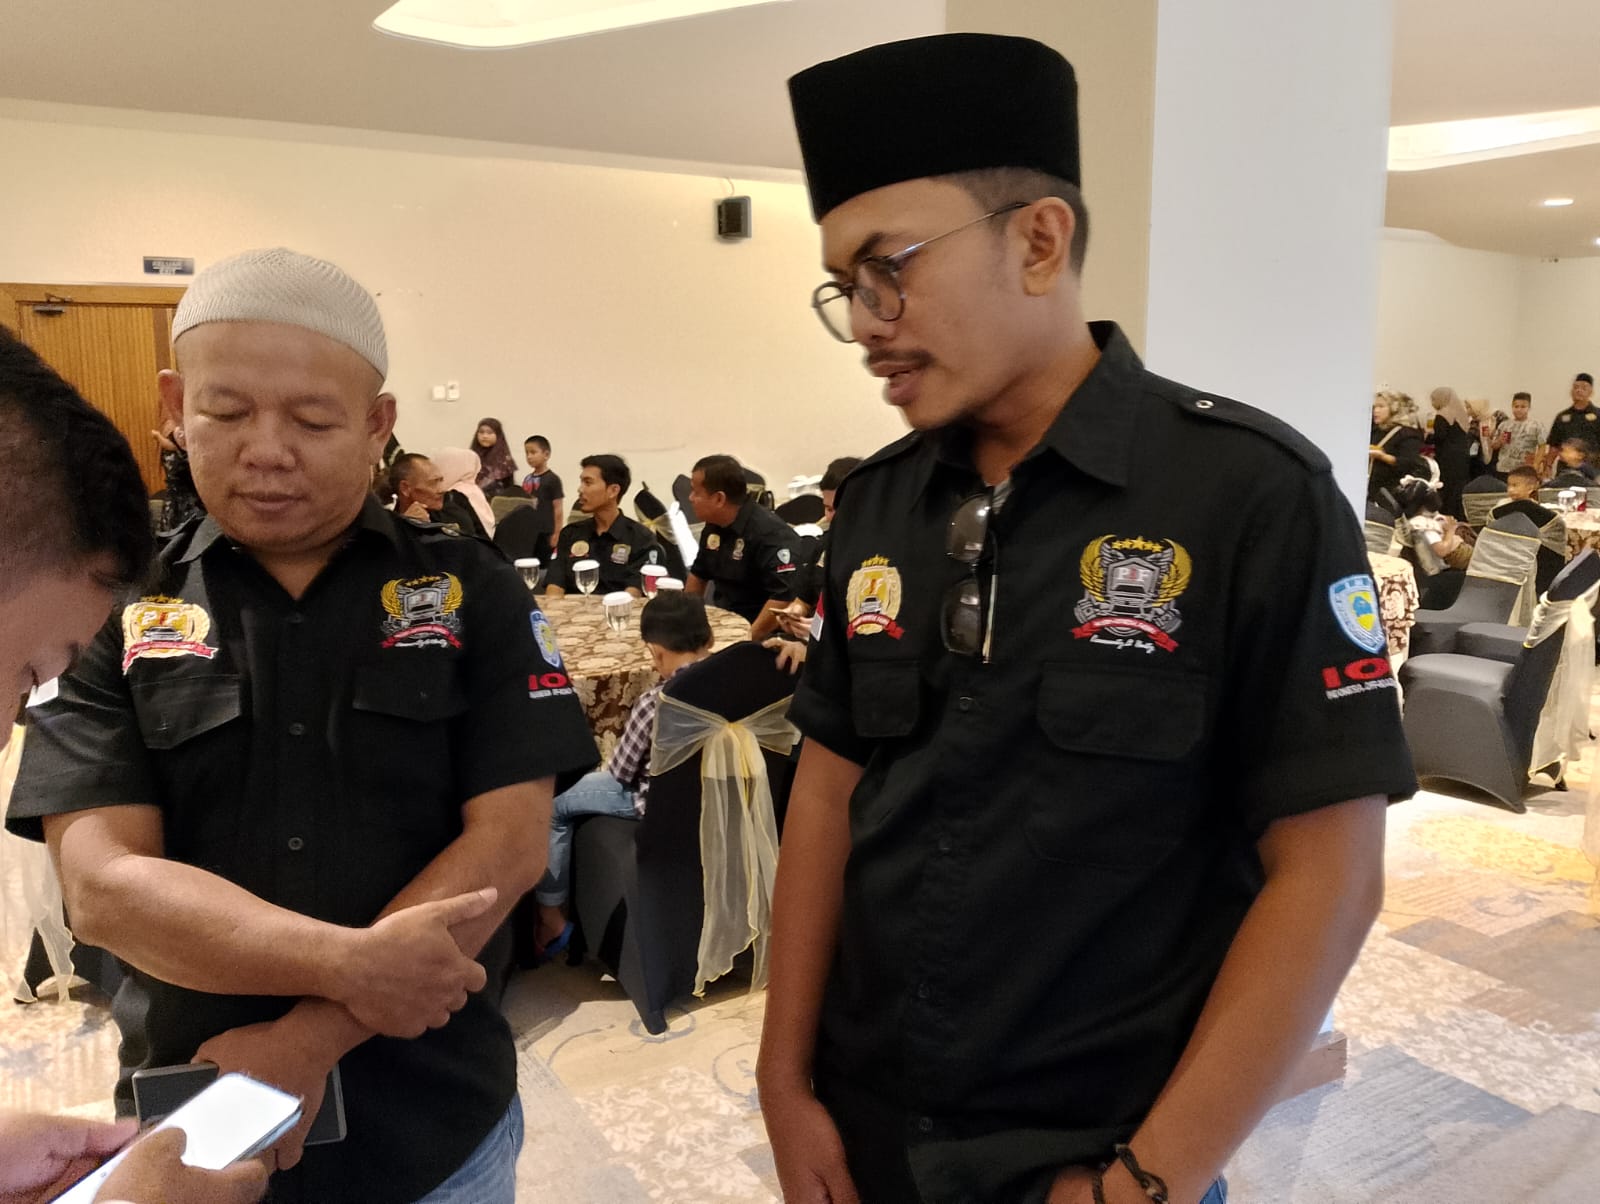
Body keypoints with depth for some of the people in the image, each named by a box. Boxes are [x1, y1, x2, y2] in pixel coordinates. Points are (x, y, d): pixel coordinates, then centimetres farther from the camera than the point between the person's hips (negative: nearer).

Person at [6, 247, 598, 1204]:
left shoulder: (473, 592, -6)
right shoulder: (113, 610, -4)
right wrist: (349, 964, -25)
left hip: (438, 1121, 0)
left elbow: (510, 840, -11)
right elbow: (102, 884, -12)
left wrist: (308, 1038, -18)